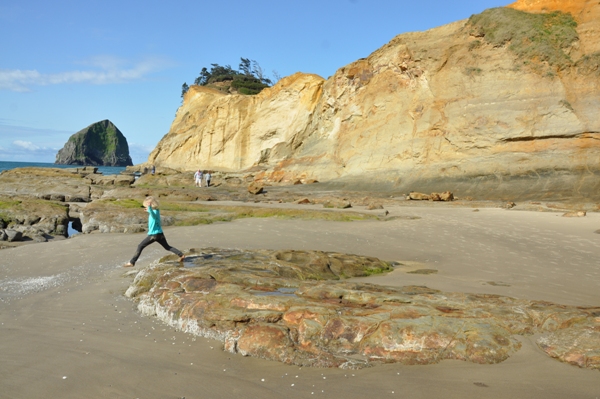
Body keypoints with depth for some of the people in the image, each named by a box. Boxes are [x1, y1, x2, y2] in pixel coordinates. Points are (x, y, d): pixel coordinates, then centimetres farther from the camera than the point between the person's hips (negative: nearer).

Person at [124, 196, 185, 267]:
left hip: (153, 234, -9)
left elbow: (153, 215, -45)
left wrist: (149, 208, -60)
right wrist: (149, 210, 46)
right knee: (168, 247, 17)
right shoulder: (156, 211, 8)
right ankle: (181, 255, 7)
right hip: (160, 234, 9)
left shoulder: (155, 212, -19)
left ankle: (132, 262, 1)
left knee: (140, 246, -1)